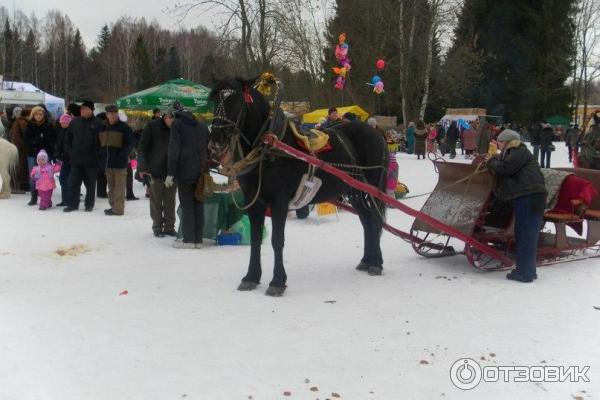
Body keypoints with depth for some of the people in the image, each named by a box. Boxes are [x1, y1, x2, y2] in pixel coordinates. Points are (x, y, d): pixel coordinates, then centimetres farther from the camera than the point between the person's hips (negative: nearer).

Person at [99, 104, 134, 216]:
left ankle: (118, 208, -4)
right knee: (111, 186, 13)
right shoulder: (103, 128, 13)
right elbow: (99, 144, 20)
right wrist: (101, 157, 10)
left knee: (119, 186, -5)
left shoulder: (124, 127, -5)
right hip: (107, 162, 6)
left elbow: (130, 144, -8)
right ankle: (113, 206, 21)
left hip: (119, 162, -6)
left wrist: (122, 155, -19)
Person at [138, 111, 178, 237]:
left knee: (170, 202, 8)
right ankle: (157, 227, 16)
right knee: (156, 202, 6)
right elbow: (143, 148, -4)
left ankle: (169, 227, 17)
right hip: (155, 172, -2)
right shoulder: (152, 127, -7)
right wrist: (142, 167, -10)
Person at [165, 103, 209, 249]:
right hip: (201, 171, 5)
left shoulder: (177, 124, -3)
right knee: (199, 205, 8)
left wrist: (170, 173, -9)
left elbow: (174, 149, -9)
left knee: (187, 205, -1)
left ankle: (189, 239, -1)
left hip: (184, 171, -5)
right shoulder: (202, 125, 14)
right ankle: (198, 239, 9)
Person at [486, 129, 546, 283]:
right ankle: (525, 270, 20)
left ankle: (525, 272, -9)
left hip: (529, 196, -10)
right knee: (523, 235, 13)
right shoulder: (511, 153, 26)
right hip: (523, 197, 10)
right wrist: (493, 161, 10)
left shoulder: (519, 151, -6)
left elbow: (506, 167, -17)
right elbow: (503, 168, 23)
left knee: (526, 235, -10)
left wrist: (491, 162, -2)